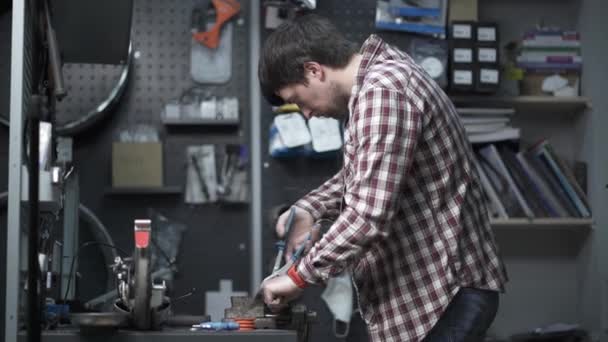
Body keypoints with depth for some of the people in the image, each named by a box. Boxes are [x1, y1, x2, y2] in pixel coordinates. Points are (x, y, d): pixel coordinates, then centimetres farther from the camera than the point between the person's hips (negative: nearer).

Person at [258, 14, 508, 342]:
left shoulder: (383, 91, -21)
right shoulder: (381, 76, 12)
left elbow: (370, 215, -27)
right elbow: (359, 175, 25)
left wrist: (299, 276, -15)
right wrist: (307, 210, 7)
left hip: (446, 293, -10)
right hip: (427, 290, 10)